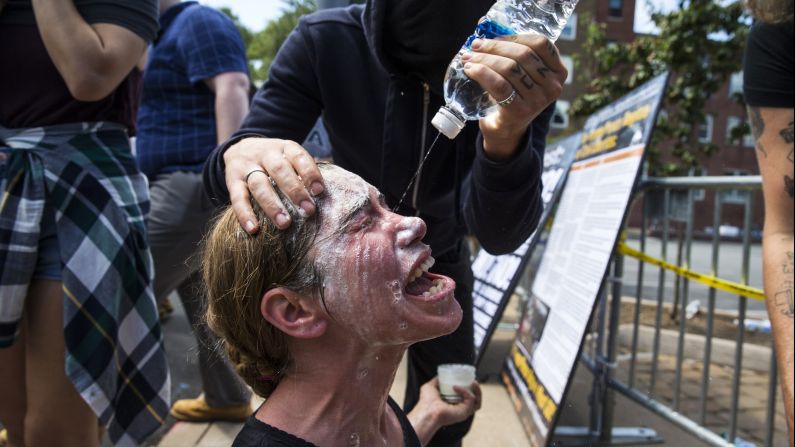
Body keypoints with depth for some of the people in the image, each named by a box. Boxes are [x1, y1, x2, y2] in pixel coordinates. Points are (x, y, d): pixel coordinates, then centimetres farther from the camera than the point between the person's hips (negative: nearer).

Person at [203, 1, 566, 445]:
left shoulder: (521, 71, -27)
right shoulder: (324, 40, -27)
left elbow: (498, 233, -33)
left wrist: (507, 140, -54)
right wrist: (243, 153, -50)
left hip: (440, 260, 1)